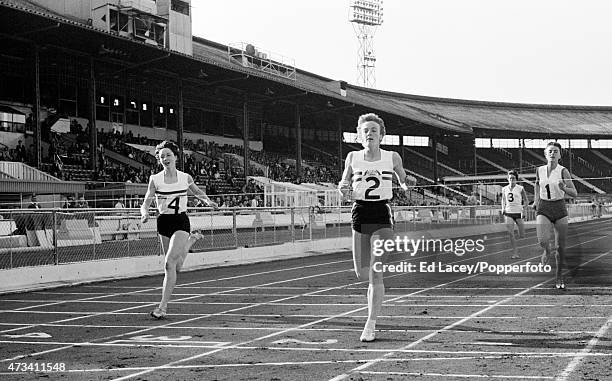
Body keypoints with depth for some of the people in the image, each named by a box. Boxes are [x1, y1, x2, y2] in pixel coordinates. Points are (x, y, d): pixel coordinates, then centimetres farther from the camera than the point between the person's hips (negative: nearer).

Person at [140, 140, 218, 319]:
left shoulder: (185, 178, -1)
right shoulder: (155, 179, -3)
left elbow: (197, 192, 18)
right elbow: (145, 204, -1)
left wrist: (207, 200, -2)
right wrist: (145, 213, -23)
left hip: (181, 222, -3)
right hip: (163, 222, 3)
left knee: (170, 263, -19)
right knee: (176, 267, 14)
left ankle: (163, 305, -12)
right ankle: (191, 240, 48)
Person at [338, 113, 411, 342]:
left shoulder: (392, 158, 1)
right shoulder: (352, 158, 4)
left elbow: (404, 180, 18)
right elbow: (345, 184, 14)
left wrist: (406, 187, 0)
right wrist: (344, 189, -5)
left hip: (382, 216, -2)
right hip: (360, 215, 2)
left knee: (375, 273, -10)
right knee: (361, 274, 5)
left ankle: (370, 325, -1)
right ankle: (374, 289, 42)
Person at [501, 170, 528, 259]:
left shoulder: (520, 188, -1)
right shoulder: (504, 189, 7)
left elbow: (526, 200, 7)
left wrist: (523, 206, -9)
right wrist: (503, 209, 7)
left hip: (518, 213, -2)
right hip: (508, 213, 2)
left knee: (522, 236, -1)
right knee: (511, 234, -8)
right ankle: (515, 253, 0)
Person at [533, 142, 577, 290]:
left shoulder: (563, 171, -8)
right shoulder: (539, 170, 1)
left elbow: (574, 193, -11)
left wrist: (564, 188, -30)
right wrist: (536, 200, 21)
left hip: (560, 209, -1)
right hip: (543, 209, 1)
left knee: (561, 246, 3)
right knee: (543, 241, -21)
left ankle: (559, 277, 22)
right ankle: (548, 250, 18)